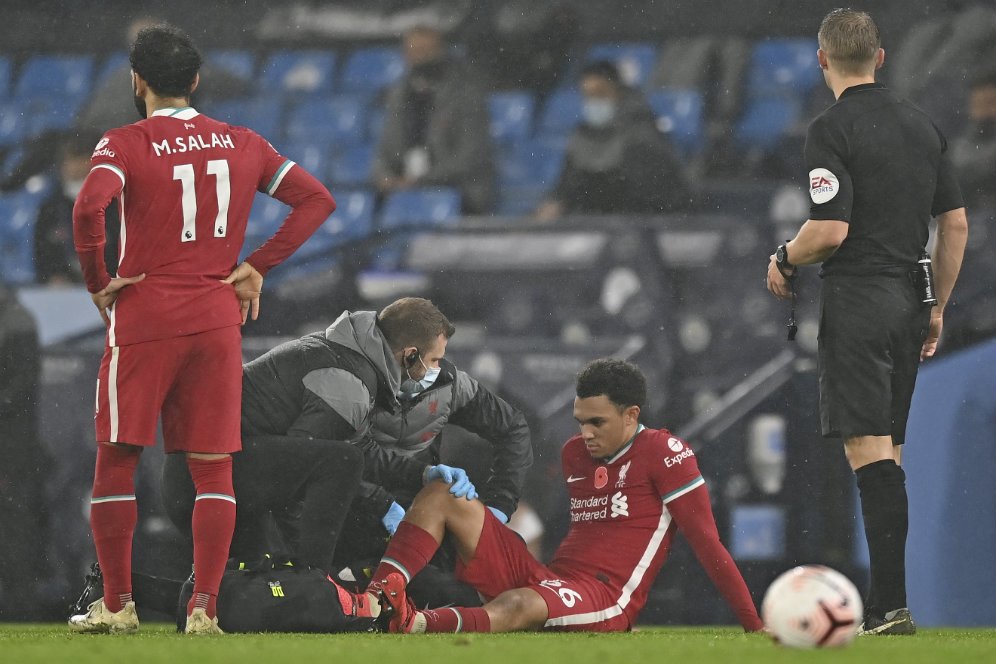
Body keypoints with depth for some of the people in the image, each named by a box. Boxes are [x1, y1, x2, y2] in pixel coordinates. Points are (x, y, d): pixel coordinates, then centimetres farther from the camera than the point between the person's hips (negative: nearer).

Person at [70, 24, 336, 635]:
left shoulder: (125, 145, -5)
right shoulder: (242, 144, 9)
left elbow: (89, 208, -22)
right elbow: (318, 200, 9)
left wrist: (98, 280, -8)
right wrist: (258, 267, 7)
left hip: (144, 320, -3)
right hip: (218, 319, 3)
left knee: (117, 460, 7)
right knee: (213, 467, 6)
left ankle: (118, 604, 7)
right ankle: (204, 607, 0)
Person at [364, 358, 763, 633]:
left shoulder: (663, 453, -4)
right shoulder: (574, 454, 18)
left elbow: (707, 543, -6)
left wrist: (755, 627, -7)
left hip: (603, 604, -8)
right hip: (545, 578, 8)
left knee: (516, 606, -42)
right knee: (441, 496, -6)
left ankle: (411, 624, -70)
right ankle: (376, 597, -33)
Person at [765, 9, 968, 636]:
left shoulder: (833, 130, -10)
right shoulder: (923, 125, 12)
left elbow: (831, 230, -17)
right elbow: (956, 224, 13)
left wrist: (784, 259, 2)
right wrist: (937, 307, 20)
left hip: (857, 300, -7)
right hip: (909, 300, 7)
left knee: (870, 453, -11)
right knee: (888, 453, 12)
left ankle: (892, 605, -19)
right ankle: (883, 604, 13)